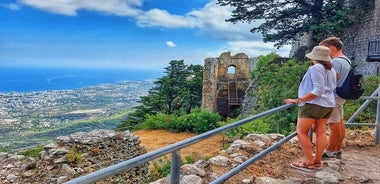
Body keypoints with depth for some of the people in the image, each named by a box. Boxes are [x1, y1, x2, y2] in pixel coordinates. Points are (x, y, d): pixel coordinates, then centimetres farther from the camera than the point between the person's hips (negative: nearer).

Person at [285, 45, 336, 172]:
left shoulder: (315, 68, -16)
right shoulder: (331, 70, 12)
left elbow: (318, 90, -22)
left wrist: (299, 100, -23)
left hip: (313, 104, -9)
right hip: (328, 105, 10)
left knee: (302, 132, -3)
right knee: (321, 132, 12)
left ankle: (309, 164, -3)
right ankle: (317, 161, 16)